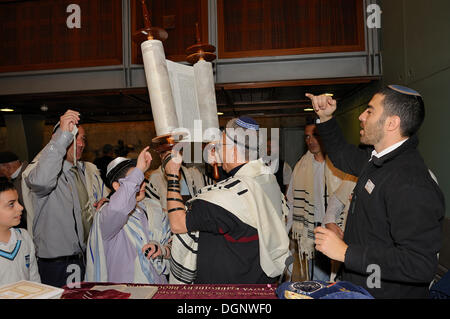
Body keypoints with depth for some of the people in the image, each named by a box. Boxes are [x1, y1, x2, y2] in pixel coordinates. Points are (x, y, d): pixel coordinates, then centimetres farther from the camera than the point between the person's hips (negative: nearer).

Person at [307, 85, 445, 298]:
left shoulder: (412, 186, -31)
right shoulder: (376, 159, 0)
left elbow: (420, 265, -34)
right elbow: (343, 156, 20)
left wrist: (345, 252, -30)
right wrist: (325, 118, 6)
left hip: (389, 292, -9)